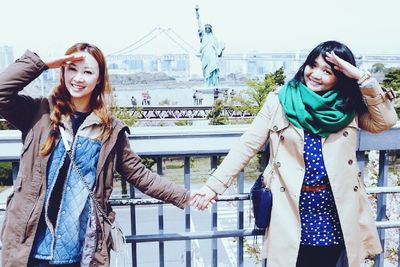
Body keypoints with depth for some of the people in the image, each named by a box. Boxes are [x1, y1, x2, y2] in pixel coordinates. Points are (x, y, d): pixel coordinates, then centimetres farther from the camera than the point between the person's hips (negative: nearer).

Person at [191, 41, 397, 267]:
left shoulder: (349, 107, 4)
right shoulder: (278, 102, -2)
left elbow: (385, 121, -7)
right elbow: (247, 145, -4)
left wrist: (361, 77, -11)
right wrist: (214, 184, -8)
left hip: (337, 212, 2)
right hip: (293, 210, -1)